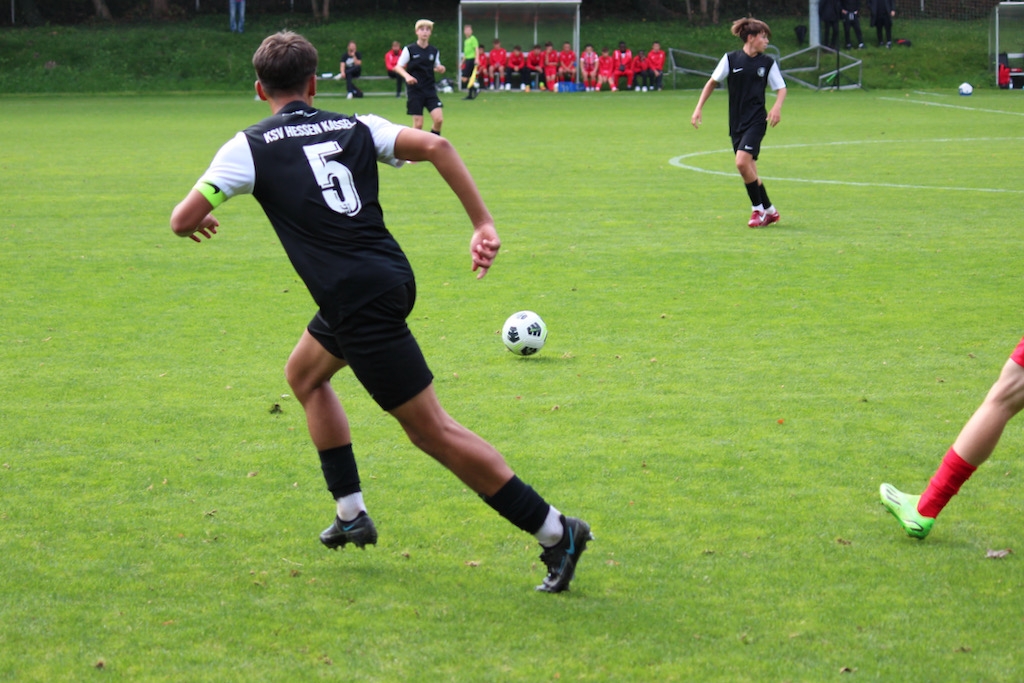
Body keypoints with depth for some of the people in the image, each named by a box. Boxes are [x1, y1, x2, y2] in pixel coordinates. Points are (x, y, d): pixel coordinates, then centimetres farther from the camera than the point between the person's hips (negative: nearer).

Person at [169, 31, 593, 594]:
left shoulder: (250, 147, 2)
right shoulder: (355, 128, 13)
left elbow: (182, 220, 2)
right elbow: (435, 146, -2)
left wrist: (197, 221, 27)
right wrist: (484, 225, -2)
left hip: (360, 303, -7)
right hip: (389, 277, 7)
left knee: (432, 431, -3)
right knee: (304, 373, 30)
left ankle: (556, 531, -4)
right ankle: (350, 515, 29)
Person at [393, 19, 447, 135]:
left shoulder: (434, 51, 7)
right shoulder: (409, 49, -4)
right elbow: (398, 67, -3)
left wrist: (440, 69, -4)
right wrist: (407, 76, -22)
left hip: (430, 89, 3)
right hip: (415, 90, -3)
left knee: (439, 119, -11)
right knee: (418, 124, -4)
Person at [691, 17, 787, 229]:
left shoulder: (768, 63, 1)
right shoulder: (731, 59, 0)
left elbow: (781, 88, 7)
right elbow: (712, 83, 9)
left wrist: (777, 106, -13)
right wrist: (698, 108, 4)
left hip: (756, 121, -3)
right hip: (736, 122, 3)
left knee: (742, 162, -19)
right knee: (748, 171, 4)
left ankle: (759, 209, -5)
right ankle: (769, 211, 19)